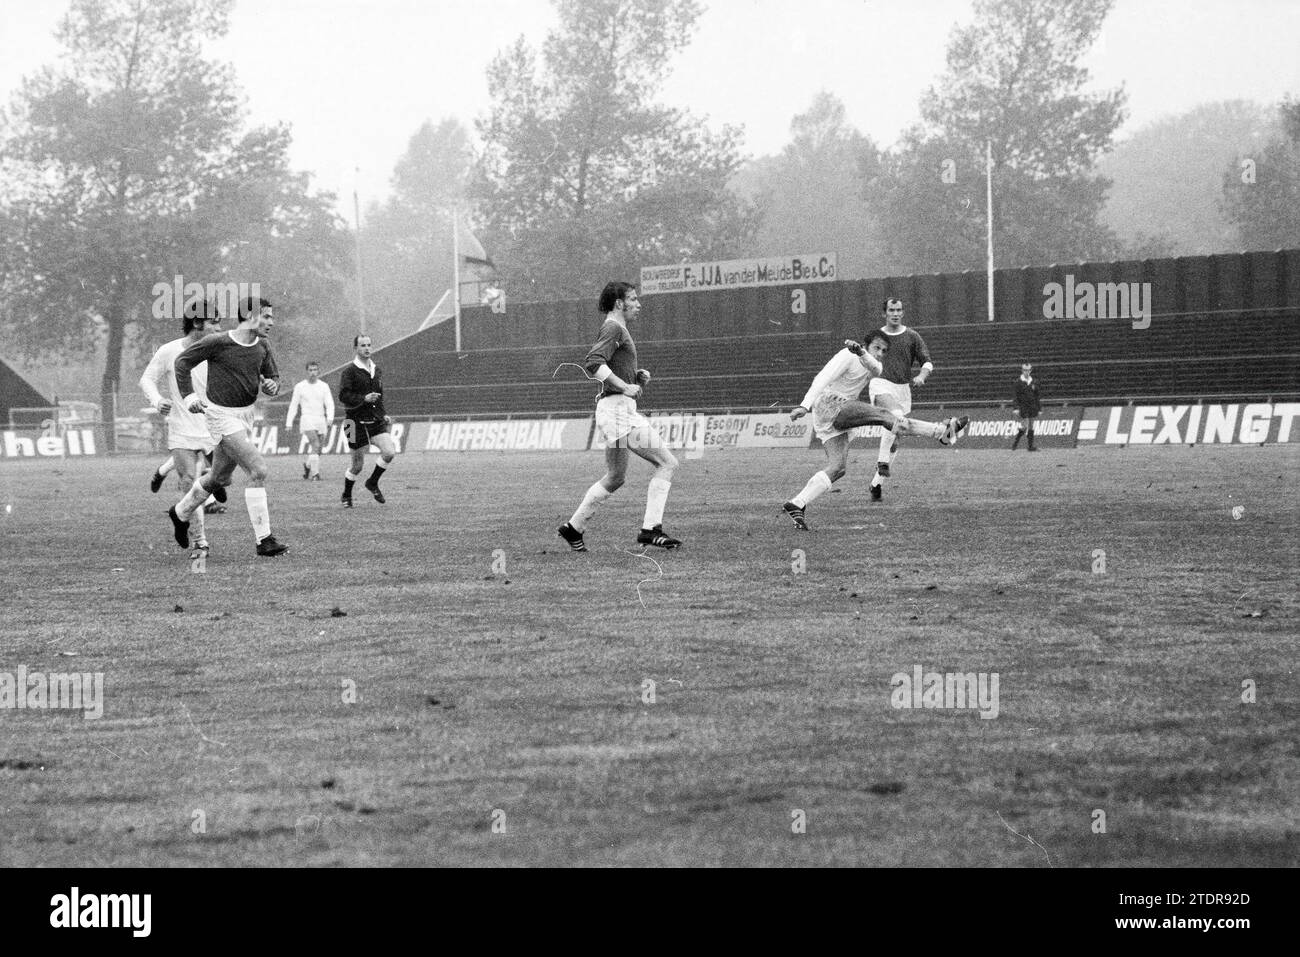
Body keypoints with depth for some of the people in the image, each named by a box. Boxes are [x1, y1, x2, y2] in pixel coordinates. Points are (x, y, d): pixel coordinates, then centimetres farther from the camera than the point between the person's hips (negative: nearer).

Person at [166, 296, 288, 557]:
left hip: (245, 415, 8)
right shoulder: (217, 342, -16)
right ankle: (264, 540, -17)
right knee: (258, 471, -19)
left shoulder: (262, 347, 2)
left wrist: (272, 385, -11)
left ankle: (180, 513, 46)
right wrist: (188, 396, -13)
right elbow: (182, 361, -4)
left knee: (220, 478, 21)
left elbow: (273, 375, 14)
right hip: (221, 415, -8)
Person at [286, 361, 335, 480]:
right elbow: (293, 406, 7)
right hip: (307, 420, -3)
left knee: (316, 450, 7)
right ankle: (315, 473, -22)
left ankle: (307, 465, 34)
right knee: (316, 446, -21)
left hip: (321, 420, 3)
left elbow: (329, 403, 2)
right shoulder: (300, 387, 4)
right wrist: (289, 423, 3)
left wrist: (330, 417, -16)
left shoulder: (324, 386, 8)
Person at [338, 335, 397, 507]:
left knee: (390, 452, -16)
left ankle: (373, 483, 8)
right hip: (357, 422, -5)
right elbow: (343, 396, -17)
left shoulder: (376, 370, 15)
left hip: (376, 421, 5)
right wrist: (364, 399, -27)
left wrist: (383, 415, 16)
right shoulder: (350, 371, -7)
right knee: (358, 465, 1)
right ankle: (346, 496, 25)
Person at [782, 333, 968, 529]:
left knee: (838, 467, -7)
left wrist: (861, 352, -34)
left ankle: (796, 505, -12)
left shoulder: (873, 366, 16)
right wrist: (805, 406, -28)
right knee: (883, 415, -22)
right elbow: (823, 379, -15)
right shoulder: (847, 356, -5)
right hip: (829, 404, -9)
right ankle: (942, 432, -32)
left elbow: (874, 367, -11)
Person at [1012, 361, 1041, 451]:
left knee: (1031, 427, 6)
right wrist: (1016, 408, -12)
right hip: (1023, 406, -4)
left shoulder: (1034, 382, 7)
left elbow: (1037, 396, 11)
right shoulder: (1018, 382, -4)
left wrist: (1039, 408, 9)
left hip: (1032, 406, 4)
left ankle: (1031, 446, 9)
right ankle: (1015, 442, 10)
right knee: (1024, 426, -9)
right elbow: (1016, 396, -5)